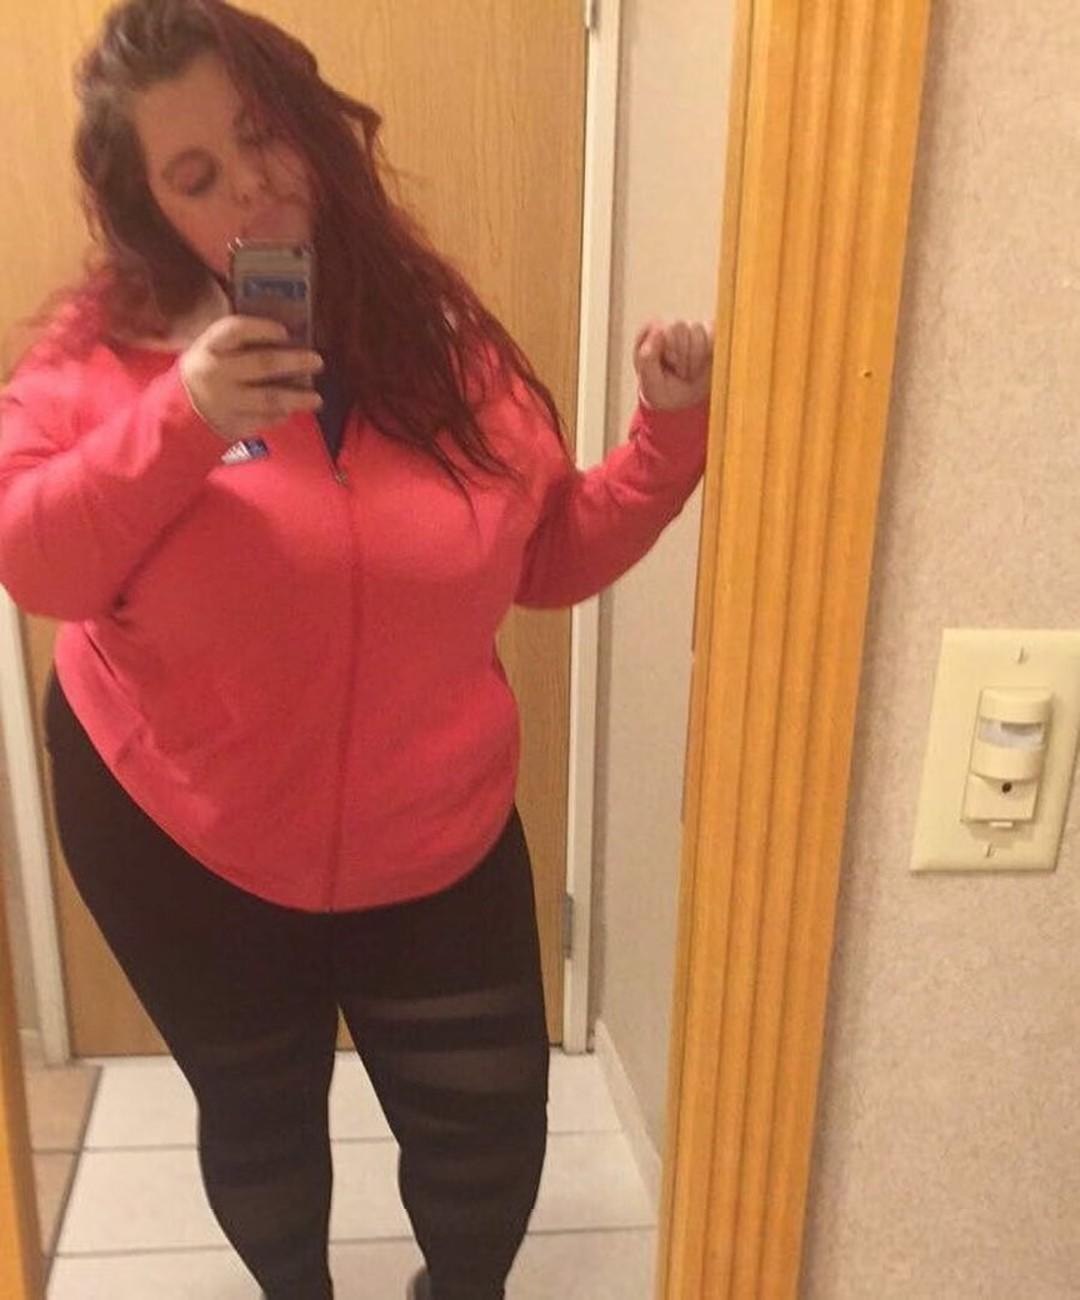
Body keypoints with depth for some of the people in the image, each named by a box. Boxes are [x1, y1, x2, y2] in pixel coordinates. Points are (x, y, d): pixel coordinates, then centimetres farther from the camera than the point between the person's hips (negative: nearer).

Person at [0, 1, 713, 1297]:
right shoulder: (106, 347, -9)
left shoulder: (440, 337, -4)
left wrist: (669, 435, -11)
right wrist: (177, 421, -30)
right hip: (180, 836, -1)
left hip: (432, 834, 2)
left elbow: (551, 557, 2)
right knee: (255, 1117, 23)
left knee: (490, 1136, 14)